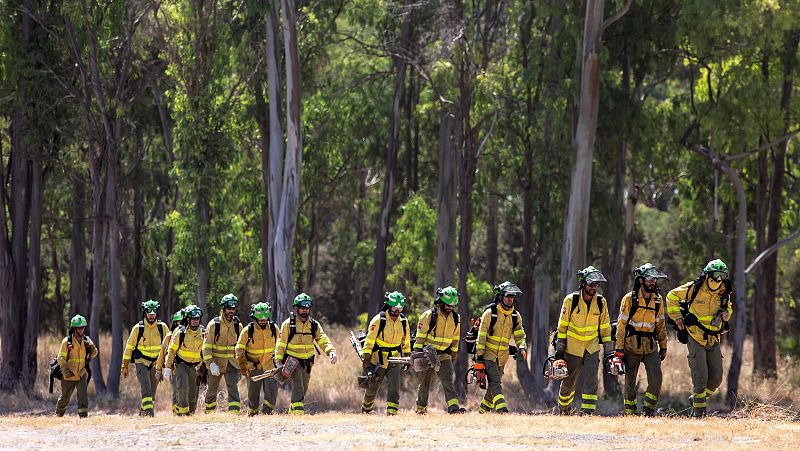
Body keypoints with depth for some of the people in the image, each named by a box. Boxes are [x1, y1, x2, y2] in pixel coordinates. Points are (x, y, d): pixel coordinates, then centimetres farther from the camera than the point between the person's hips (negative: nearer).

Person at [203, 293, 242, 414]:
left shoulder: (238, 326, 3)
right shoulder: (213, 325, -8)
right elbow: (206, 347, -10)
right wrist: (211, 364, -20)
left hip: (232, 363, 2)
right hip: (216, 363, -2)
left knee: (233, 388, -16)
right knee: (212, 391, 11)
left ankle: (234, 413, -22)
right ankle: (208, 414, 33)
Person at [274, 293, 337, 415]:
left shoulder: (314, 325, 4)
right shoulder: (288, 324, -6)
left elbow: (323, 340, -6)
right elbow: (281, 344, -4)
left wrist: (331, 351, -25)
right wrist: (278, 361, -12)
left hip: (307, 362, 5)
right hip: (292, 360, -5)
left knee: (304, 388, 12)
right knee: (297, 383, -23)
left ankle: (292, 410, 28)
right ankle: (298, 409, -27)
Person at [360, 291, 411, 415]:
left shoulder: (403, 321, 1)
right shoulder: (378, 320, -15)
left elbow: (406, 340, 15)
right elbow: (369, 340, -13)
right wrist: (365, 358, -15)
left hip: (394, 359, 3)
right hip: (378, 359, -3)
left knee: (394, 386, -12)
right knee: (372, 386, 8)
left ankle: (392, 410, -10)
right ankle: (366, 409, 31)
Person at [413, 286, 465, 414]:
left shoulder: (455, 318, 5)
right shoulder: (429, 315, -10)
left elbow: (455, 338, 16)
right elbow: (420, 336, -6)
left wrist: (453, 356, 18)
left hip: (444, 355, 3)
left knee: (448, 381, -12)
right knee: (424, 383, 6)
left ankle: (453, 407, -23)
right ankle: (420, 408, 20)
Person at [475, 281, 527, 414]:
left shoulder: (515, 316, 4)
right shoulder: (490, 313, -10)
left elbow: (519, 335, 8)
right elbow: (481, 336, -10)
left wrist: (522, 349, -13)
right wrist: (479, 357, -13)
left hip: (502, 357, 5)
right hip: (488, 354, -5)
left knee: (495, 384, 10)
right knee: (495, 383, -18)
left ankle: (483, 410, 25)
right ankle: (501, 409, -30)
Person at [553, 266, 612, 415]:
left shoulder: (601, 302, -4)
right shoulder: (571, 300, -11)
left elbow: (605, 328, 6)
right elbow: (562, 326, -5)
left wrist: (609, 352, 4)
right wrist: (559, 352, -6)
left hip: (592, 348, 1)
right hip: (572, 348, -1)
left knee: (591, 382, -14)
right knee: (568, 383, 9)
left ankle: (587, 412, -15)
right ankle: (563, 411, 30)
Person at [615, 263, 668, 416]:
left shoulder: (658, 300, 8)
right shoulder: (629, 299, -4)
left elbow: (661, 325, 16)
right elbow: (621, 324, -4)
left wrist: (663, 347, 14)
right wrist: (619, 349, -8)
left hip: (651, 346, 3)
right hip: (632, 345, -3)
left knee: (656, 377, -14)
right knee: (630, 381, 2)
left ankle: (649, 409, -4)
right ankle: (630, 412, 14)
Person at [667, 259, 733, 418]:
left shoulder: (724, 293, 3)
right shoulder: (694, 288, -9)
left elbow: (728, 308, 23)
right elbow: (672, 296, 3)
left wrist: (726, 314, -1)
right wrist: (677, 316, -3)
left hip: (713, 339, 5)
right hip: (696, 338, -5)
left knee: (716, 377, 3)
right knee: (700, 376, -11)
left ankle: (697, 399, 26)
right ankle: (698, 410, 0)